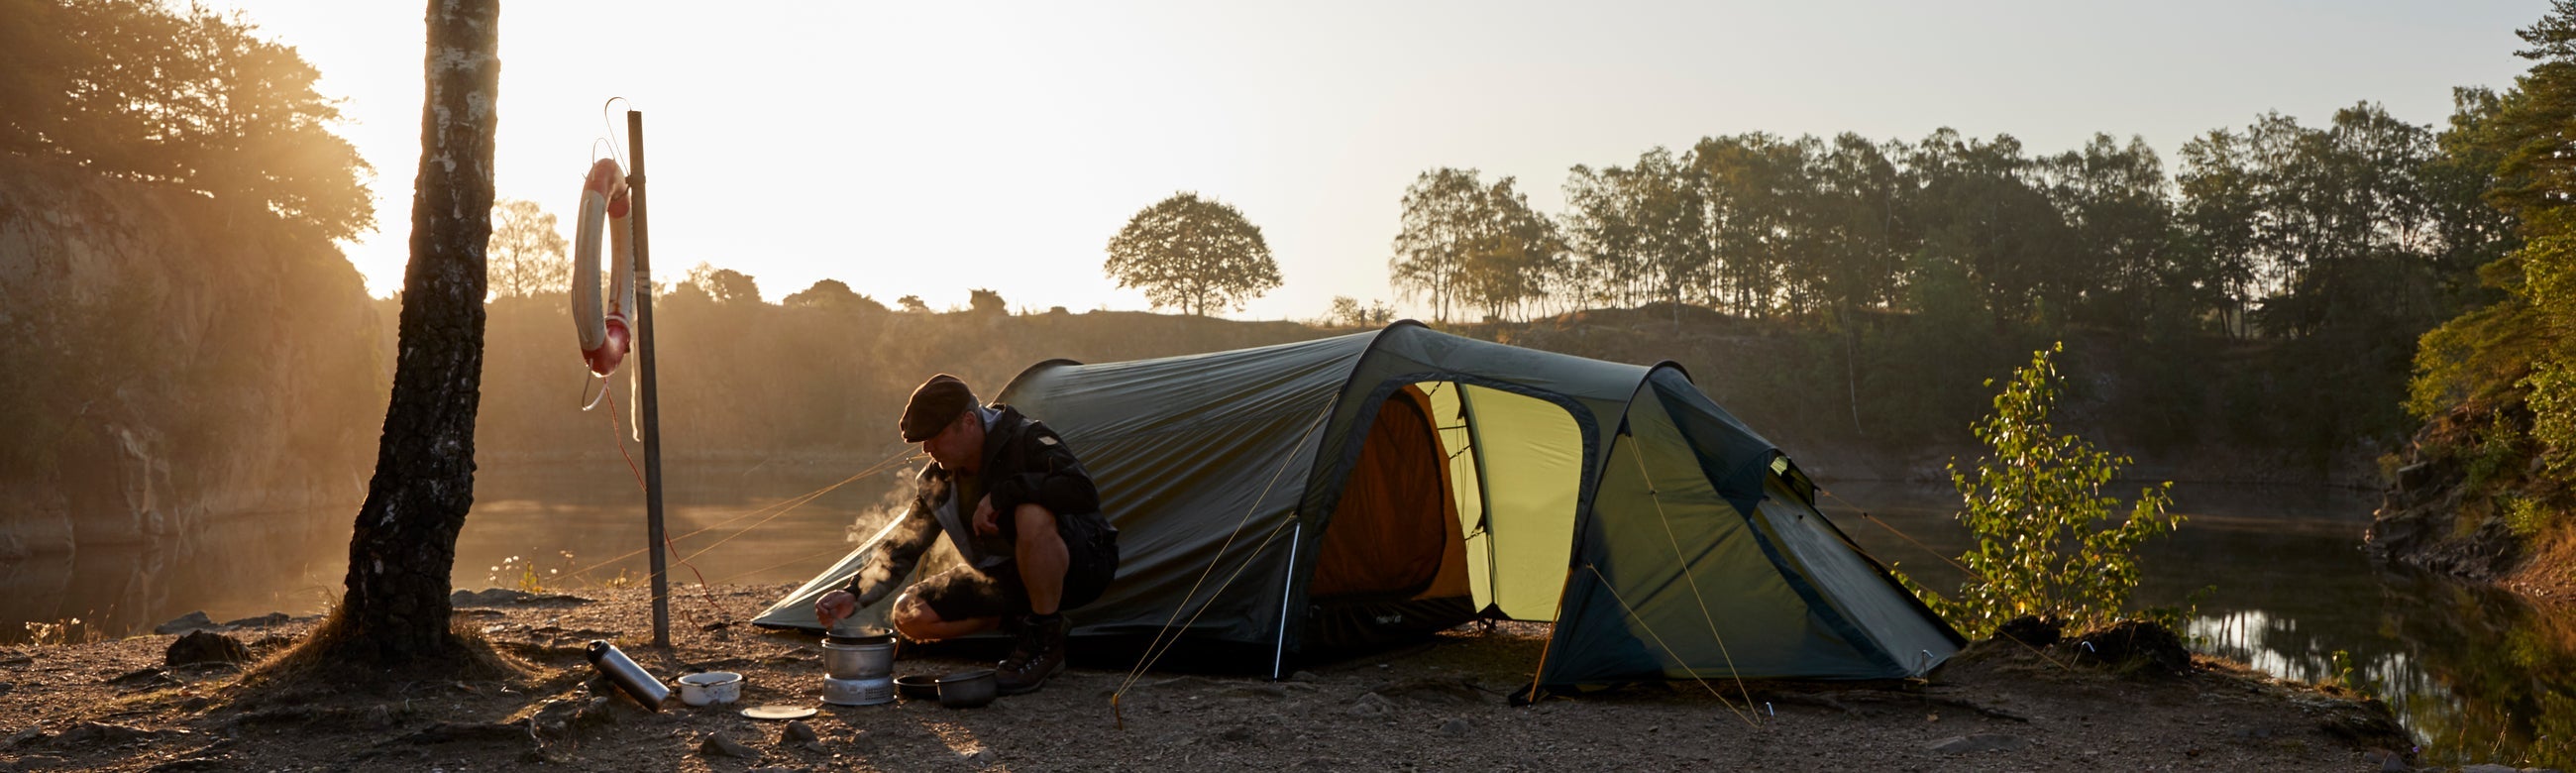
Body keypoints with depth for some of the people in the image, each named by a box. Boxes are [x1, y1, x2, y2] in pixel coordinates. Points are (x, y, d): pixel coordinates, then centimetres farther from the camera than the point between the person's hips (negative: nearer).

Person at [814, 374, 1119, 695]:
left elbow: (1083, 491, -39)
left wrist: (1001, 493, -36)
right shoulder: (937, 480, -3)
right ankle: (1020, 622, 2)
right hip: (1010, 574, 7)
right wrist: (854, 595, -10)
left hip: (1083, 563, -6)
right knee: (909, 615, -5)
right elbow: (902, 546, 4)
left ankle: (1046, 641, -22)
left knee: (1032, 516, -42)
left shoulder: (1027, 440, -23)